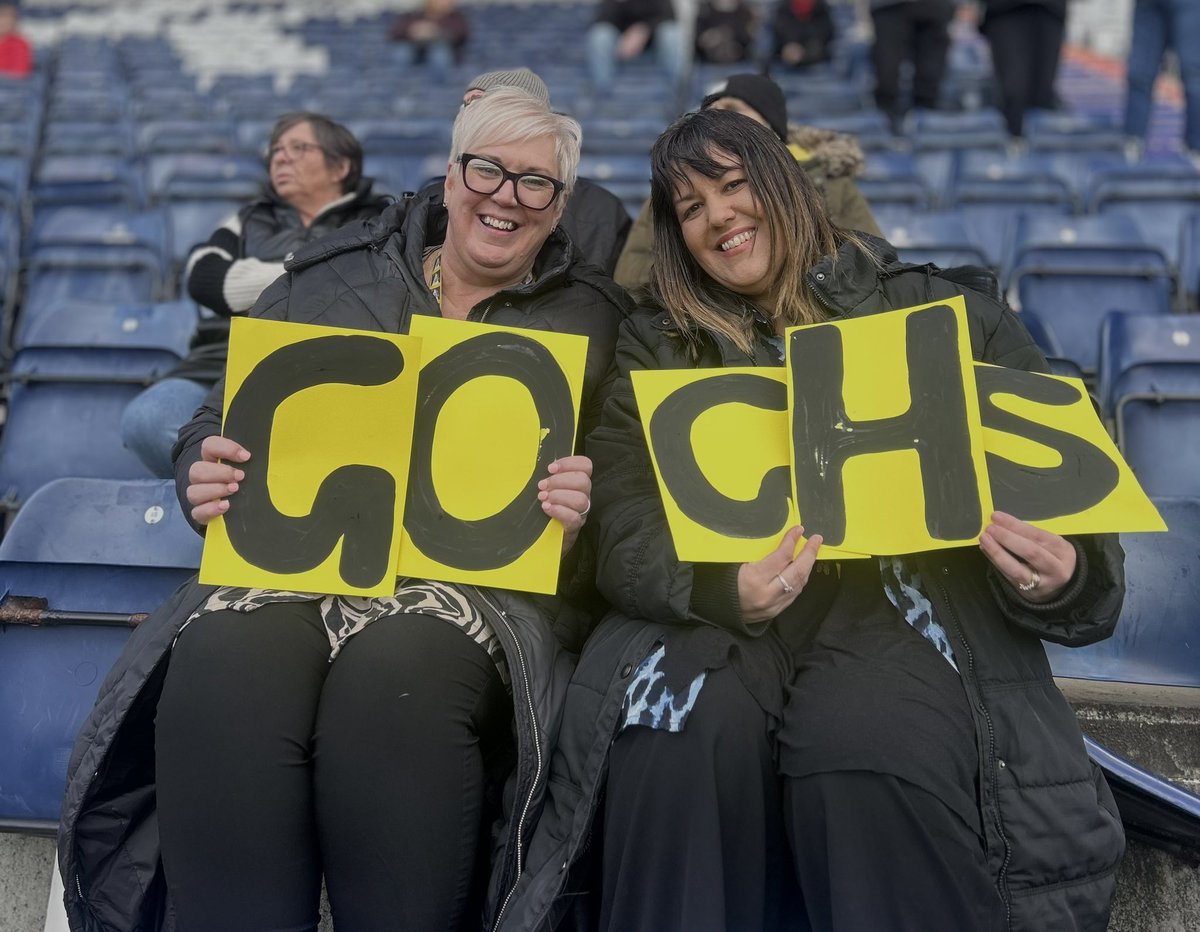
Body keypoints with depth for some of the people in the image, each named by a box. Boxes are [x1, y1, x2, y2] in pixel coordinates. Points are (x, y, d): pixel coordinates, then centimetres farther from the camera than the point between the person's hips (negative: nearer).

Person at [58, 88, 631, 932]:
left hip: (481, 578, -2)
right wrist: (205, 477, -3)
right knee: (226, 660, -34)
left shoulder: (591, 319, 16)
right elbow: (217, 426, 20)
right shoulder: (330, 281, 20)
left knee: (397, 671, -39)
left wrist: (581, 513, -12)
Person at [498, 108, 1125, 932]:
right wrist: (721, 586, -21)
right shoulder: (656, 349, 16)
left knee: (870, 738, -35)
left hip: (905, 596, -1)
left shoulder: (941, 314, 12)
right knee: (684, 718, -33)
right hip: (717, 617, 1)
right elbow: (626, 530, 3)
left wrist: (1063, 575, -16)